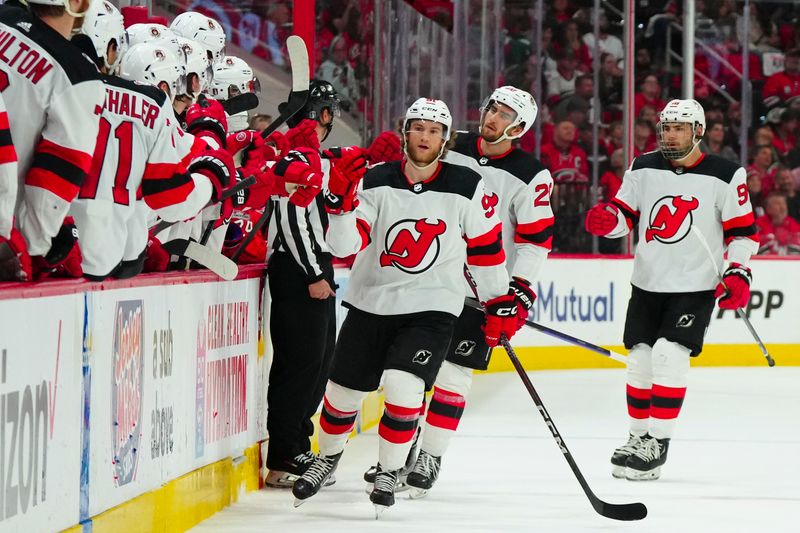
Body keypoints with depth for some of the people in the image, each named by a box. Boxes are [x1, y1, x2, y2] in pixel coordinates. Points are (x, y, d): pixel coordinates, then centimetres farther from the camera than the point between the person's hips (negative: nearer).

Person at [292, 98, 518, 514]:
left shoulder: (466, 188, -7)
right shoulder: (376, 183, -6)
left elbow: (486, 247, 4)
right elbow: (344, 246, -12)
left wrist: (500, 304, 7)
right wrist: (341, 202, -29)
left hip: (431, 309, -2)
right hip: (371, 303, 2)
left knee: (403, 387, -21)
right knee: (343, 390, 9)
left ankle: (389, 473, 1)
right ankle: (328, 458, 38)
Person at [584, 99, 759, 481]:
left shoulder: (724, 176, -8)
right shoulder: (643, 168, 2)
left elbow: (742, 231, -3)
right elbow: (625, 215, 7)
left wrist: (738, 272, -14)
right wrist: (606, 220, -15)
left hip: (695, 287, -4)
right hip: (647, 283, 4)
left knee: (668, 355, -17)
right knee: (640, 359, 6)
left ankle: (658, 444, -11)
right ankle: (639, 437, 22)